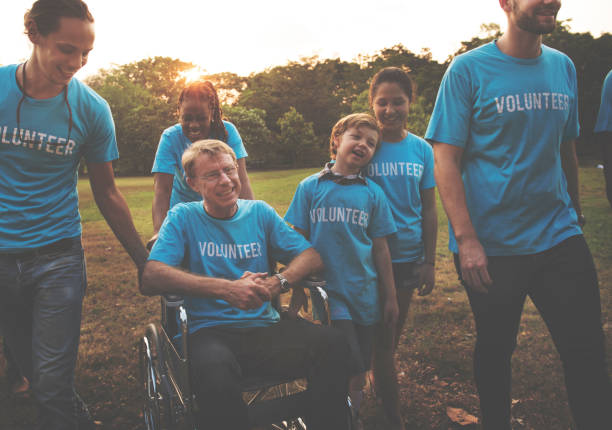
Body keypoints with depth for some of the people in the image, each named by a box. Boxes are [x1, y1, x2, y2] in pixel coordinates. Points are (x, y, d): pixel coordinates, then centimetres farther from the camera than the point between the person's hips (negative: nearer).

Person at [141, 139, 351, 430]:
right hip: (211, 332, -2)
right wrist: (225, 288, -19)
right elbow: (150, 279, -10)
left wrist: (277, 283, -13)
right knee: (215, 374, -38)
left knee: (332, 344, -26)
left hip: (265, 328, 3)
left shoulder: (259, 212, 13)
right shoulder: (183, 217, 5)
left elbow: (312, 257, 8)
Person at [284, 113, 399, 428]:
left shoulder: (373, 193, 4)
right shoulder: (310, 187, 0)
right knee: (351, 373, -8)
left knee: (358, 376, 11)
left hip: (365, 294, 3)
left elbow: (380, 248, 7)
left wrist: (390, 297, 8)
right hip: (328, 292, -2)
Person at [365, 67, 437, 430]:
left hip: (408, 257, 3)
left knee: (390, 337, 18)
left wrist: (429, 262, 4)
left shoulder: (422, 149, 2)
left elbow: (429, 209, 6)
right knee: (380, 342, 6)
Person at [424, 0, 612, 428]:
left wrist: (576, 214, 16)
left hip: (559, 237, 4)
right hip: (491, 245, -4)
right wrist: (466, 239, -18)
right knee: (495, 349, 13)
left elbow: (566, 150, 16)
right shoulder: (468, 70, -7)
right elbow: (446, 160, -12)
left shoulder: (564, 67, 8)